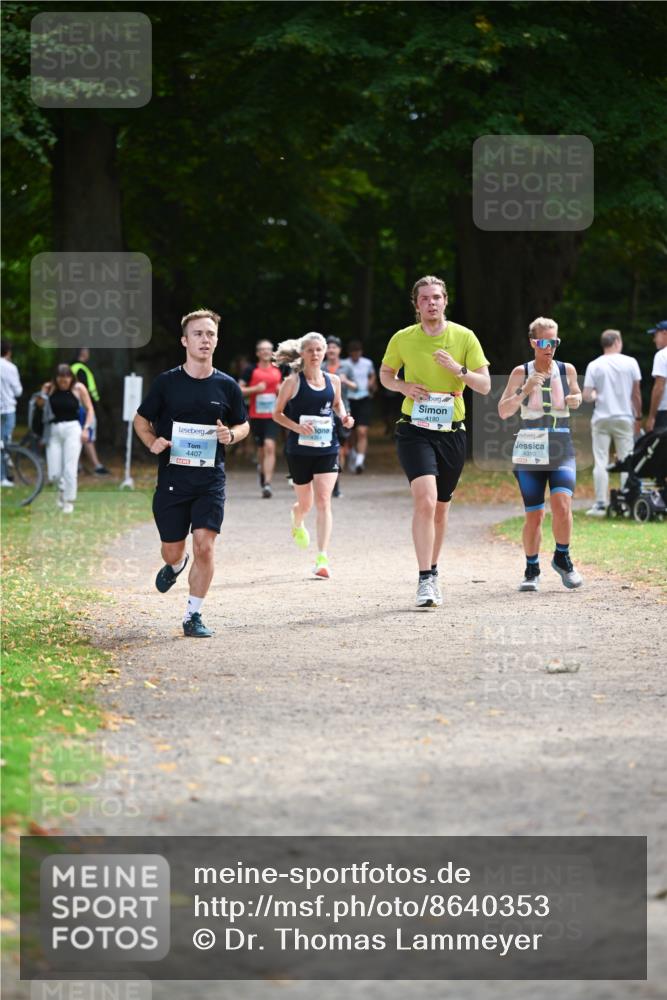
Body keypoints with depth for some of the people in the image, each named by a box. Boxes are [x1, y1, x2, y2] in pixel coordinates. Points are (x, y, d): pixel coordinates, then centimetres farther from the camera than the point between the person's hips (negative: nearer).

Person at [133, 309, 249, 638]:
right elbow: (141, 419, 10)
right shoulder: (166, 382, -1)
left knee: (204, 546, -14)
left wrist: (231, 435, -7)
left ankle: (193, 615, 0)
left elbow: (243, 425, 15)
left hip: (211, 480, 0)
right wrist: (152, 442, -9)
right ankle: (176, 566, 46)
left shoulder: (226, 386, 2)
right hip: (171, 478, 0)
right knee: (172, 551, 7)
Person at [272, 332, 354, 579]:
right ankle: (297, 525, 52)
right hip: (299, 450, -1)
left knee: (323, 501, -12)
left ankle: (322, 559, -15)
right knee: (305, 503, 13)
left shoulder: (333, 380, 4)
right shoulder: (293, 382, -6)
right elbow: (277, 413, 0)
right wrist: (296, 427, -17)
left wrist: (344, 417, 2)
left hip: (327, 449, 1)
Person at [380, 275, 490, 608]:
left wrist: (458, 370, -19)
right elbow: (385, 374, 16)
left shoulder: (464, 337, 0)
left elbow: (485, 386, -1)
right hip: (415, 431, -2)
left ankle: (433, 570, 33)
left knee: (440, 508, 13)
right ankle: (426, 581, -21)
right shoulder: (402, 339, -1)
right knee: (425, 500, -20)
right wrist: (404, 386, -6)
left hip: (452, 432, 2)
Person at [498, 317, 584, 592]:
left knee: (562, 504, -19)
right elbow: (503, 412, -7)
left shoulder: (567, 370, 4)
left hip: (562, 450, 1)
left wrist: (576, 400, 0)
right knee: (534, 515, -1)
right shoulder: (521, 373, -1)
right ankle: (532, 570, 19)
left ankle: (562, 558, 4)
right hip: (529, 451, -1)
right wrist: (524, 391, -22)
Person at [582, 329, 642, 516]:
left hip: (601, 419, 0)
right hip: (624, 418, 0)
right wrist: (638, 417, 12)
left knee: (600, 463, 2)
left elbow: (586, 397, -6)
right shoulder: (630, 363, -2)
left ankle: (601, 505, -3)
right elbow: (636, 394, 2)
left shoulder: (594, 366, -3)